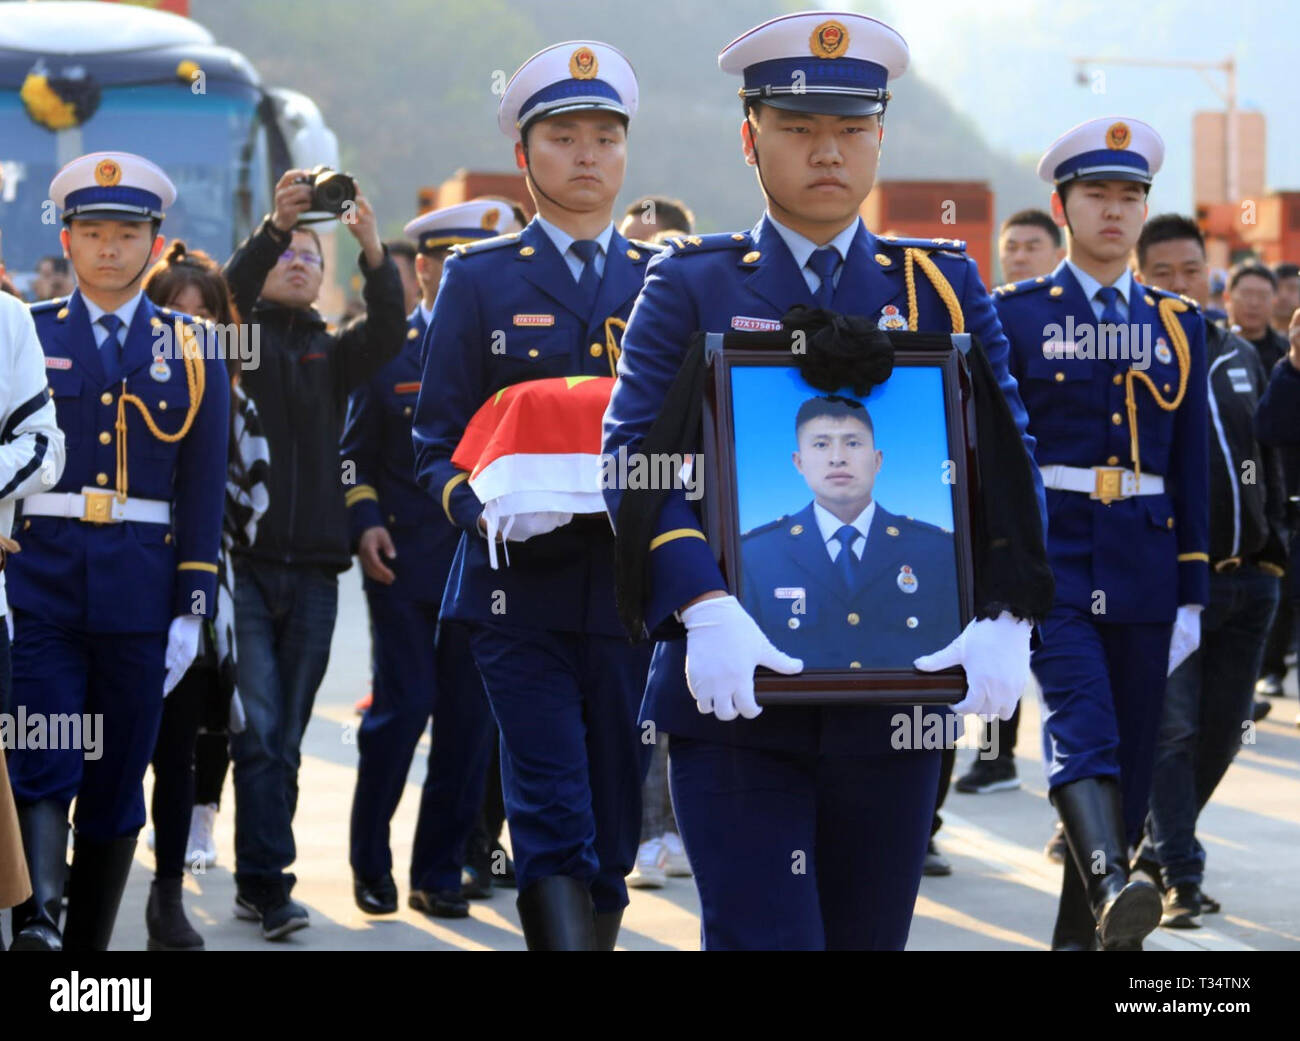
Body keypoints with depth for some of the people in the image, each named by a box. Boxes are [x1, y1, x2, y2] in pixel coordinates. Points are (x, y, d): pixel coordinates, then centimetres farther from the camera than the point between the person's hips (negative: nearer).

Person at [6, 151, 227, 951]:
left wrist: (193, 611, 1)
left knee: (118, 780, 6)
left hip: (141, 587, 1)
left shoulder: (192, 350, 8)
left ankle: (91, 943, 14)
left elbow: (204, 490, 7)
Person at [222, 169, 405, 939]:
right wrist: (275, 226, -30)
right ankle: (268, 881, -9)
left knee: (286, 736, 6)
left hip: (313, 566, 3)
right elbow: (228, 292, -15)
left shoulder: (331, 351, 15)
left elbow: (388, 332, -5)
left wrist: (374, 252, -22)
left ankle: (259, 883, 13)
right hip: (243, 560, -3)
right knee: (257, 728, -10)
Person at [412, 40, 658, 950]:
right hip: (523, 588, -2)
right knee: (554, 819, -12)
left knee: (614, 824, 6)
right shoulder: (480, 282, 7)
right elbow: (439, 446, 4)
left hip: (635, 591, 2)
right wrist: (489, 514, -16)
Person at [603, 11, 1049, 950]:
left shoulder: (943, 288, 10)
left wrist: (1003, 621, -14)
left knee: (870, 933, 10)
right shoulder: (691, 288, 5)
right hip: (738, 690, -2)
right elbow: (638, 461, -5)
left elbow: (1006, 462, 4)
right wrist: (706, 613, -23)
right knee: (762, 936, -11)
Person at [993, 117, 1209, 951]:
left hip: (1145, 565, 4)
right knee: (1081, 725, -24)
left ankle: (1082, 932, 16)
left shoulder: (1179, 323, 12)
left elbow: (1191, 466, 13)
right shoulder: (1017, 315, 3)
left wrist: (1193, 593, 9)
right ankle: (1111, 891, -43)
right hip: (1049, 552, -4)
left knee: (1131, 759, 6)